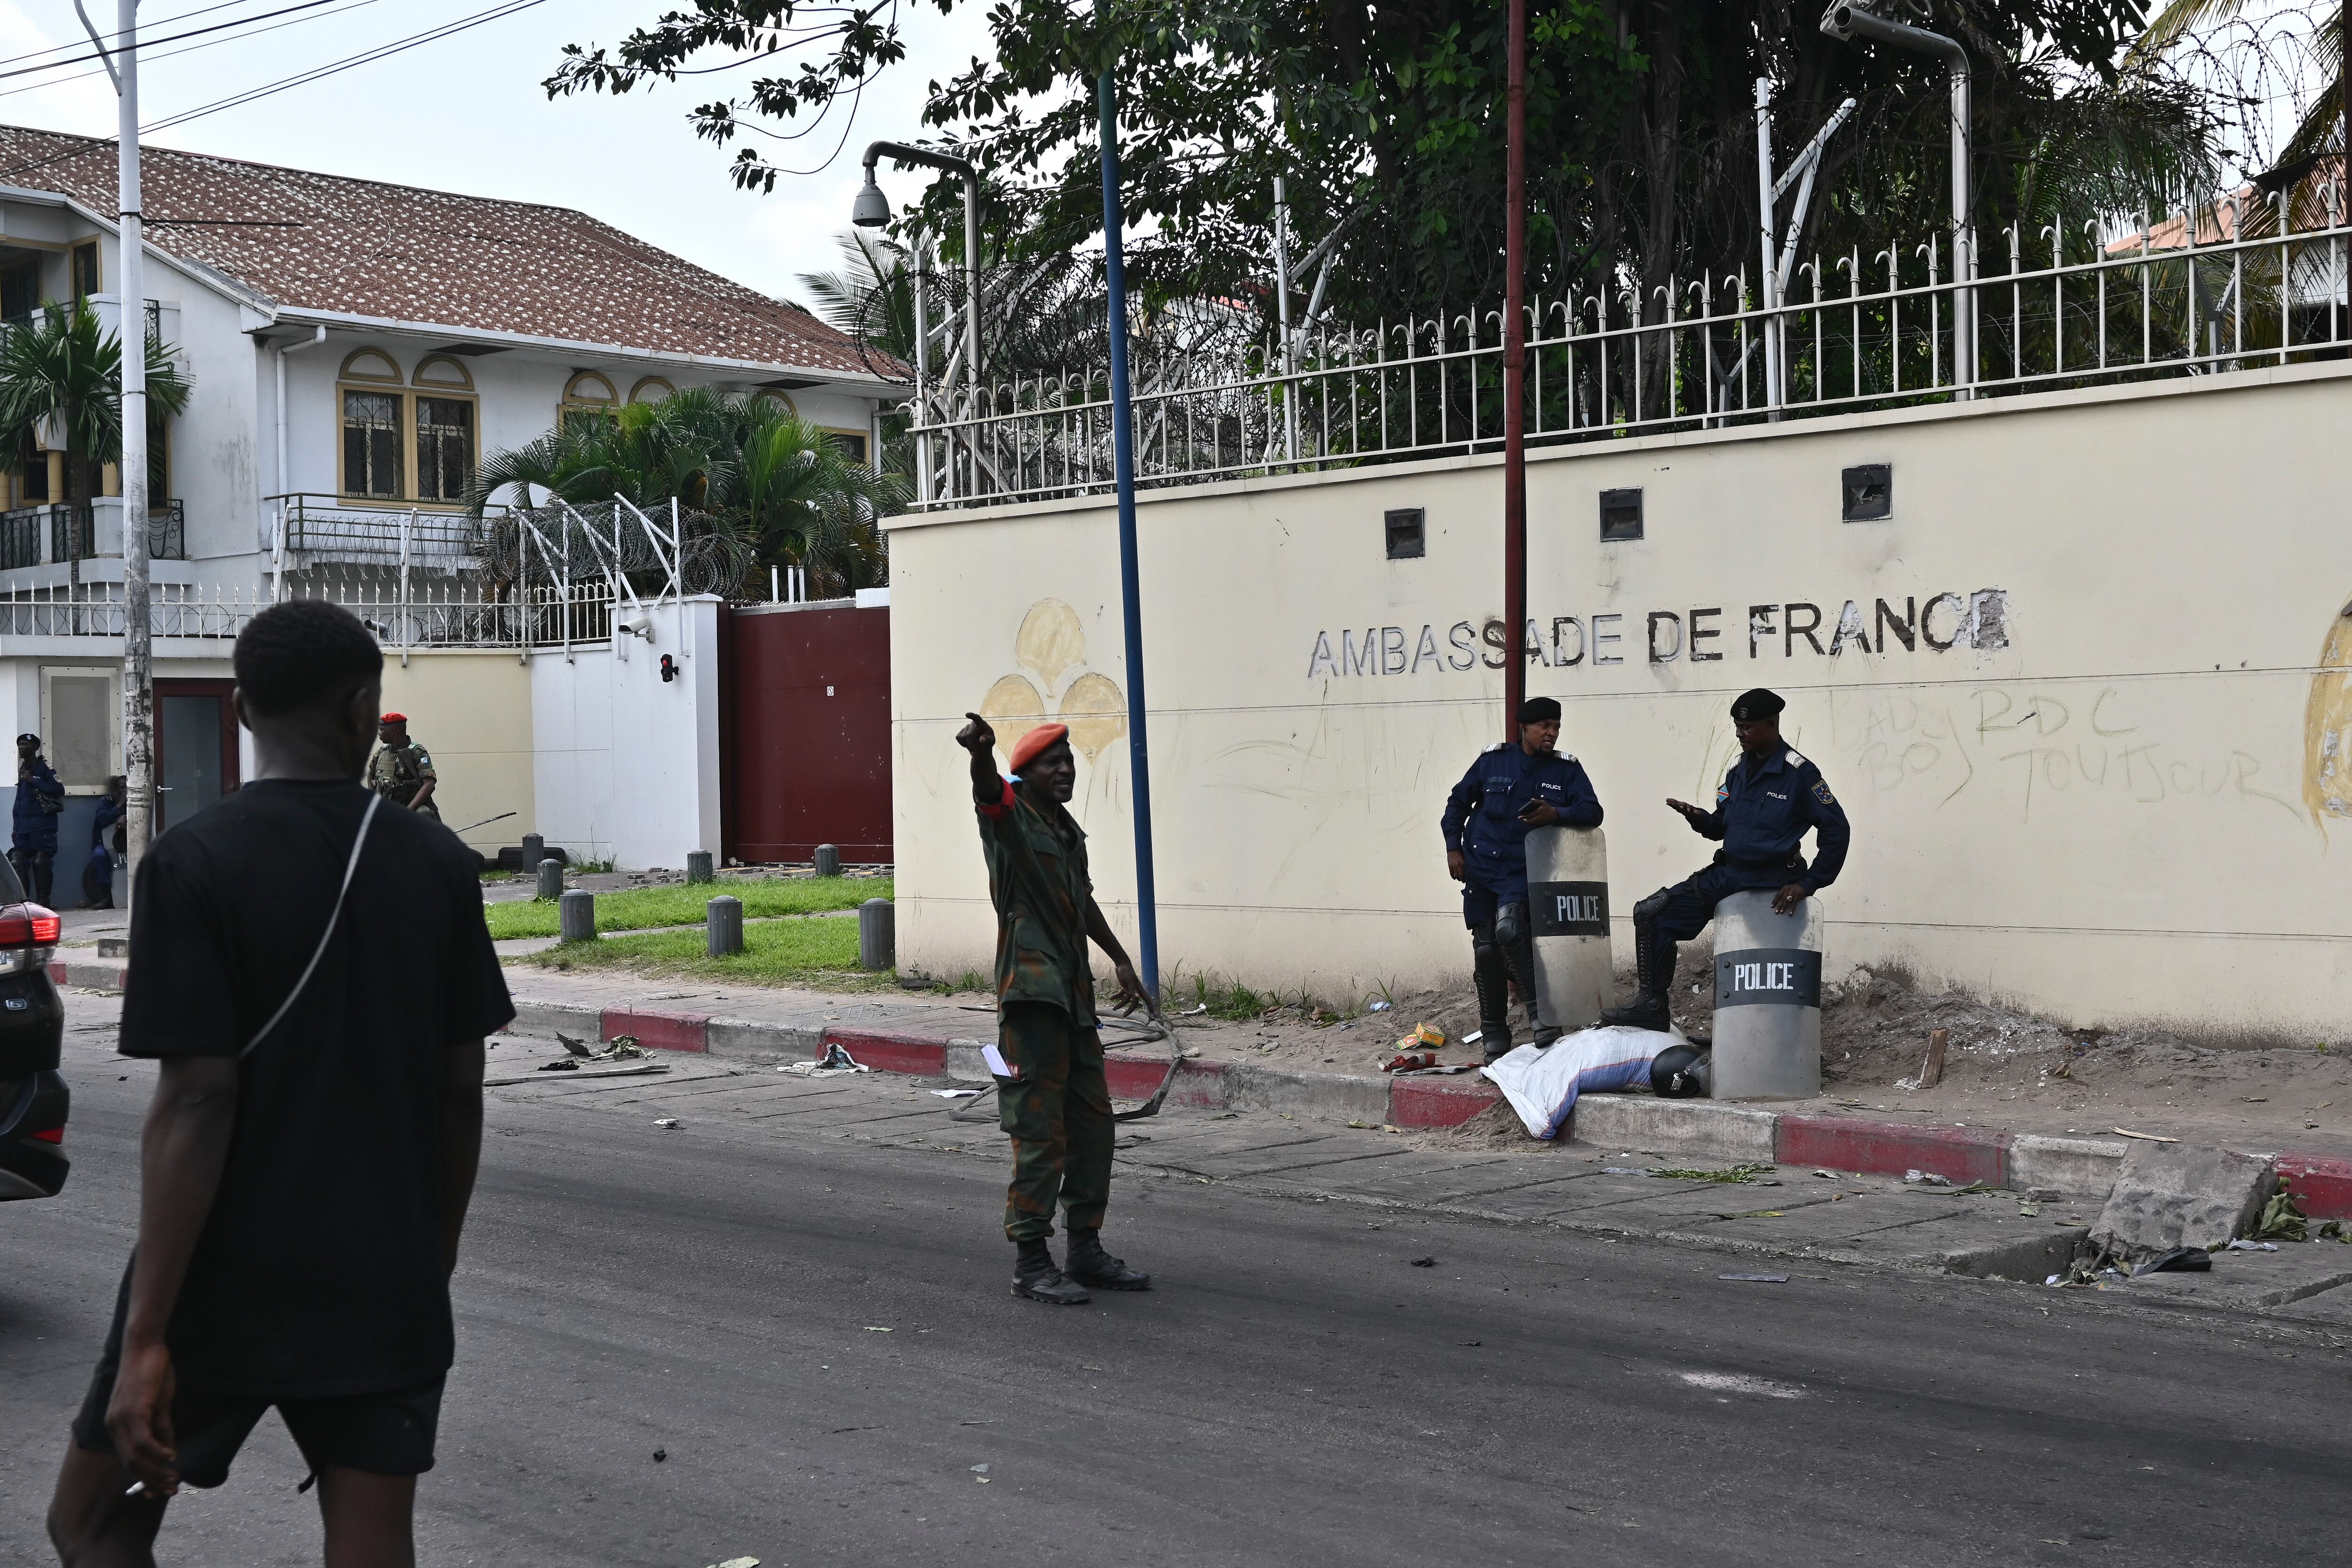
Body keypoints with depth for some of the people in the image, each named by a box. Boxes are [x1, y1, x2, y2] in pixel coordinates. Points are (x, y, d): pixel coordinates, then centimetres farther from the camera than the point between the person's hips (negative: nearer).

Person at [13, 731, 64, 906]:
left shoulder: (45, 767, -4)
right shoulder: (22, 768, 20)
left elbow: (59, 789, -15)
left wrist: (33, 781, -15)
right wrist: (16, 825, 22)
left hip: (43, 825, -7)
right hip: (23, 825, 7)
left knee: (41, 862, -6)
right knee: (17, 862, 0)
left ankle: (43, 900, 0)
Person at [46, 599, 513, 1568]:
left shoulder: (195, 864, -11)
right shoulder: (438, 865, 1)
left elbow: (196, 1103, -16)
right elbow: (460, 1089, 5)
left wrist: (145, 1336, -14)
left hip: (225, 1288, -3)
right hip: (389, 1291, 3)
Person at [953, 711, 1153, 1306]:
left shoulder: (1068, 830, 19)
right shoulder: (1010, 814, -6)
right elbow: (988, 788, -30)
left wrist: (1120, 961, 40)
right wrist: (982, 753, -53)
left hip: (1074, 992, 9)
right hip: (1031, 991, -9)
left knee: (1093, 1122, 12)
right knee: (1040, 1128, -9)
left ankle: (1086, 1250, 22)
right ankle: (1030, 1261, -3)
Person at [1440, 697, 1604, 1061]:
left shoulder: (1566, 769, 2)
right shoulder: (1493, 760, 2)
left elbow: (1592, 812, -7)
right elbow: (1458, 802, 12)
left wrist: (1556, 815, -25)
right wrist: (1453, 847, 3)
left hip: (1524, 870, -2)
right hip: (1480, 867, 2)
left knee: (1509, 927, -28)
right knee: (1486, 949, 1)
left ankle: (1540, 1012, -18)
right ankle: (1494, 1037, 12)